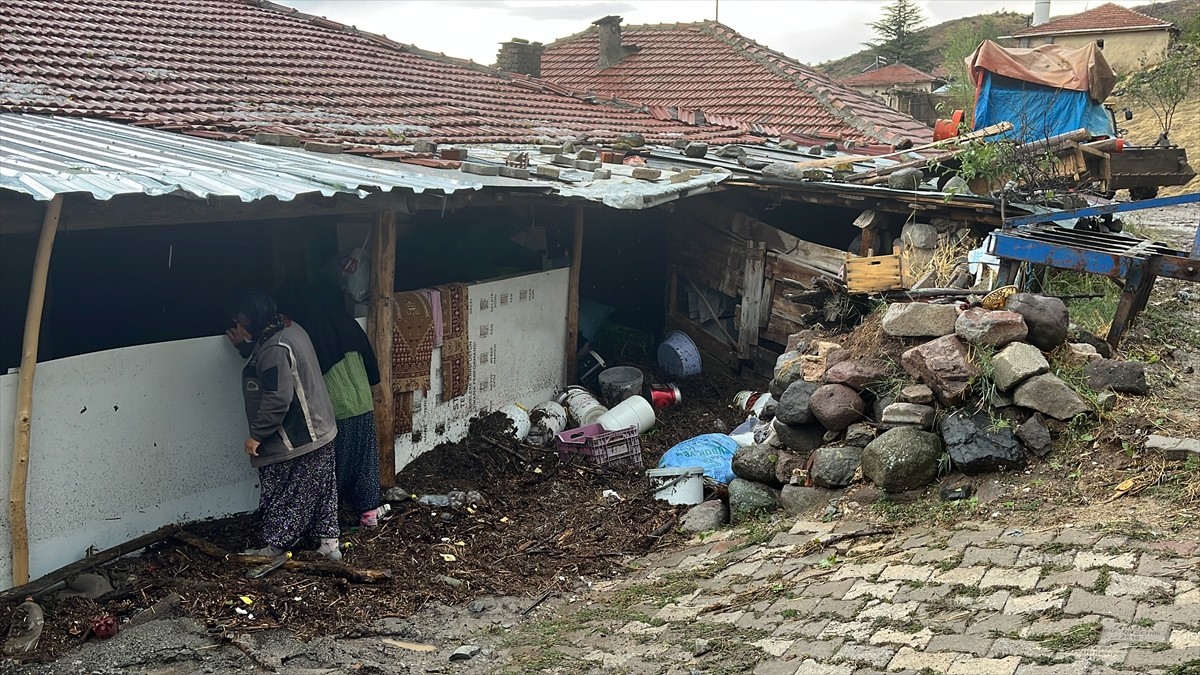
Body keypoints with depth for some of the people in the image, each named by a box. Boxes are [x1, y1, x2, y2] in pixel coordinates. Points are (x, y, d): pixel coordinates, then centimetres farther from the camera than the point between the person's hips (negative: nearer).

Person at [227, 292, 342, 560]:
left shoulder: (274, 348, -24)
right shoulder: (290, 330, 6)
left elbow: (277, 399, -27)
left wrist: (257, 435, -20)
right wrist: (245, 345, 19)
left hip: (293, 439, -10)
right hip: (318, 429, 10)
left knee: (282, 495, 5)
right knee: (319, 489, 15)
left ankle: (274, 549, 17)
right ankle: (329, 544, 21)